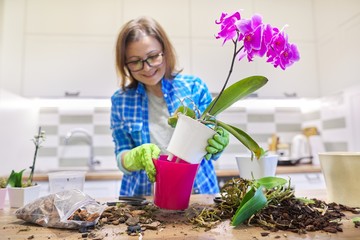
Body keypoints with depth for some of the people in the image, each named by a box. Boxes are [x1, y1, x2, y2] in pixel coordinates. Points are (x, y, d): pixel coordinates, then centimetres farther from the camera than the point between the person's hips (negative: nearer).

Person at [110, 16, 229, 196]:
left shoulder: (195, 87, -1)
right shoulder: (120, 101, 1)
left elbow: (209, 152, 2)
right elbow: (122, 159, 1)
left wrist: (216, 144, -19)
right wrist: (138, 156, -20)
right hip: (143, 198, 1)